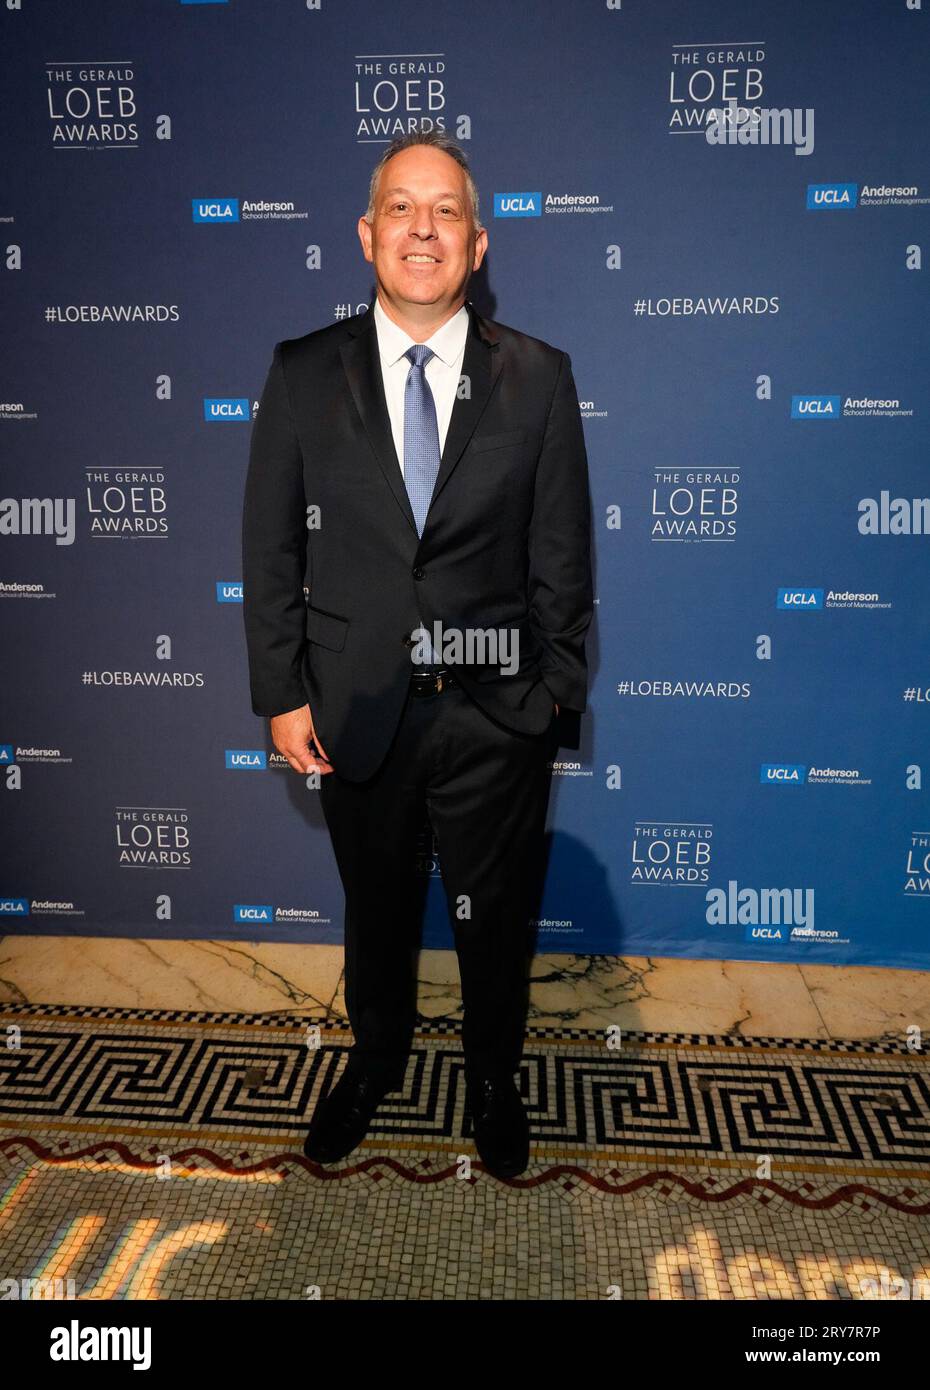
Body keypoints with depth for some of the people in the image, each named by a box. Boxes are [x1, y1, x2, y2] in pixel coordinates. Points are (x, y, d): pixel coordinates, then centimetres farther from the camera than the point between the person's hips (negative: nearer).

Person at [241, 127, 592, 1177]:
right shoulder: (302, 374, -1)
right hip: (355, 707, 1)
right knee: (374, 910, 20)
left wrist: (554, 687, -3)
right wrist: (281, 694, -3)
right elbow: (271, 550, 0)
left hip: (495, 710, 0)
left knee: (495, 920, 16)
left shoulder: (539, 379, -2)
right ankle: (373, 1064, 48)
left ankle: (494, 1083, 43)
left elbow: (562, 552, 0)